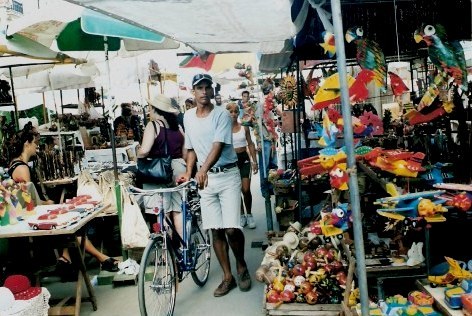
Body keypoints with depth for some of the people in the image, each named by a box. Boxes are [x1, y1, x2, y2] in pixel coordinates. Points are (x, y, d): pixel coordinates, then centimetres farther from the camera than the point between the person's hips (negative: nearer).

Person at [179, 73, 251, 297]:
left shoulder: (221, 114, -8)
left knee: (231, 228, -10)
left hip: (227, 175, -4)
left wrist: (204, 170, -37)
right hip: (205, 177, 4)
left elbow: (218, 146, -22)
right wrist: (189, 173, 5)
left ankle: (241, 266, 19)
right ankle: (228, 277, 18)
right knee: (216, 230, 5)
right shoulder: (188, 117, 8)